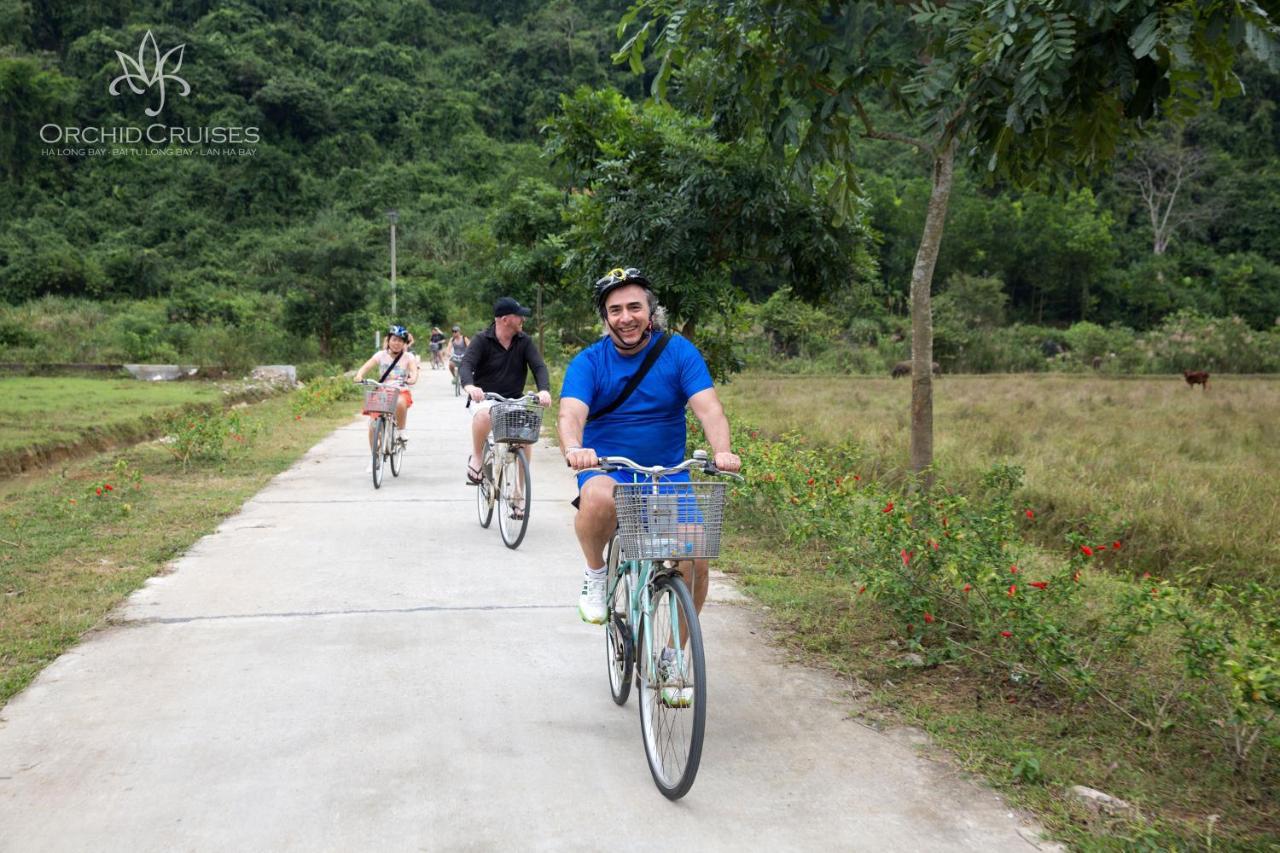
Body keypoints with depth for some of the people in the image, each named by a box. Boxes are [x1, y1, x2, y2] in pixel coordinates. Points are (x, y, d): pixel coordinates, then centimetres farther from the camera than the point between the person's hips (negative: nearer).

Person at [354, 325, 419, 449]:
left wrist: (412, 379, -41)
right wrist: (359, 375, -33)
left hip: (401, 392, -1)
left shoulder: (408, 357, 0)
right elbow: (366, 366, -11)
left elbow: (414, 371, -17)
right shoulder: (381, 355, 1)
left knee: (400, 403, -38)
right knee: (373, 425, -13)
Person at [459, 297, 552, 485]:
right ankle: (476, 457, -12)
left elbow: (539, 366, -9)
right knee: (484, 414, -37)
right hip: (484, 399, -3)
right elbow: (465, 365, -20)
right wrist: (469, 386, -43)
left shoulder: (524, 341, 2)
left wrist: (544, 390, -31)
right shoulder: (482, 340, -7)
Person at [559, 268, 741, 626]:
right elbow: (571, 413, -22)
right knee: (599, 498, -37)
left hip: (668, 474, 1)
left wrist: (722, 451, -36)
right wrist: (574, 449, -45)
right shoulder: (588, 362, -5)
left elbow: (708, 407, -15)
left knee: (694, 560, -16)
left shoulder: (678, 351, -4)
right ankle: (595, 574, -7)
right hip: (606, 471, -1)